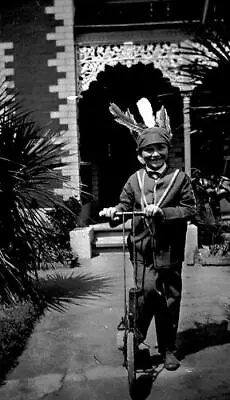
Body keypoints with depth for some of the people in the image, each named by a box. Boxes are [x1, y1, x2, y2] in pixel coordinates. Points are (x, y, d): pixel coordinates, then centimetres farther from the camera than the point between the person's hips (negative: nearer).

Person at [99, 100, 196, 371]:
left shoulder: (179, 178, 1)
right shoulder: (135, 180, 6)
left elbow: (189, 209, -5)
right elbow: (125, 206, 8)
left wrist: (162, 211, -19)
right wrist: (113, 212, -14)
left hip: (170, 250, 0)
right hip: (143, 249, 0)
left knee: (170, 300, 9)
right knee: (147, 291, -16)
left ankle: (168, 348, 28)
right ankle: (135, 335, 12)